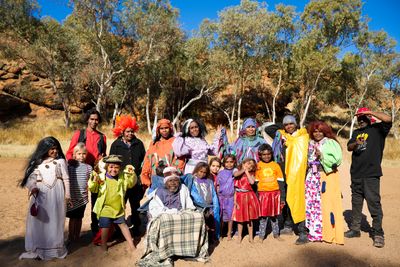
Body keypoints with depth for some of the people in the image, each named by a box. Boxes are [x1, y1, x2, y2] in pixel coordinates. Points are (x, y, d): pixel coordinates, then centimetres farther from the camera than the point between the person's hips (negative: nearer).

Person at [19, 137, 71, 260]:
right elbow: (30, 177, -1)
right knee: (39, 221, 3)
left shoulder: (60, 161, 3)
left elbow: (66, 179, 4)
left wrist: (67, 194, 1)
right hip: (40, 195, 1)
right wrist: (32, 188, -21)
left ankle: (55, 248, 17)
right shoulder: (37, 162, 5)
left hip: (56, 194, 0)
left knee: (55, 221, 5)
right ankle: (38, 249, 15)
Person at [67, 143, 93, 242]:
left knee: (79, 217, 12)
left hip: (83, 197, 1)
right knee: (72, 217, 7)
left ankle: (77, 236, 25)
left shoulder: (88, 167, 3)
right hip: (72, 197, -1)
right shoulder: (70, 165, -2)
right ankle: (70, 236, 22)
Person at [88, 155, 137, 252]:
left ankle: (131, 244, 26)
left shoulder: (122, 177, -3)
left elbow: (132, 183, 0)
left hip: (119, 208, 3)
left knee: (123, 225, 15)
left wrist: (132, 174, -17)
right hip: (105, 208, -3)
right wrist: (93, 181, -31)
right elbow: (93, 189, -10)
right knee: (105, 227, 7)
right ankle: (104, 246, 31)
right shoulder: (101, 177, -12)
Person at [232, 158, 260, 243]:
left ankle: (251, 237, 24)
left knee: (250, 218, 10)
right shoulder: (238, 173, -1)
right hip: (240, 197, -1)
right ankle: (239, 236, 23)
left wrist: (247, 172, -11)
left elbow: (252, 182, -16)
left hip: (249, 197, 1)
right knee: (240, 217, 6)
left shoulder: (251, 174, 3)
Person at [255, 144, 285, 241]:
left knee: (274, 215, 12)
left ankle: (276, 234, 28)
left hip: (275, 193, 1)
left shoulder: (275, 165, 3)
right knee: (263, 216, 3)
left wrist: (282, 197, 3)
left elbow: (281, 182, 5)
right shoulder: (258, 166, 0)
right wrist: (256, 197, -3)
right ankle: (261, 235, 16)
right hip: (263, 193, -1)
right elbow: (255, 182, 2)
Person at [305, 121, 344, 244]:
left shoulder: (331, 143, -2)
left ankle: (330, 234, 7)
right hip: (313, 177, 5)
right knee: (313, 203, 4)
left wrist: (322, 155, -16)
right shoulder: (311, 144, 13)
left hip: (328, 177, -5)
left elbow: (337, 159, -11)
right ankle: (316, 232, 15)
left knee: (327, 204, -4)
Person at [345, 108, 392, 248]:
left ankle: (378, 233, 3)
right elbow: (349, 147, 6)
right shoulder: (357, 132, 19)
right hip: (356, 173, 6)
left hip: (371, 174, -6)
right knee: (356, 202, 13)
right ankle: (355, 229, 24)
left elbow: (388, 119, -18)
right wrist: (356, 144, -14)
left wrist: (369, 112, -14)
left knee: (374, 202, -7)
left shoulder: (378, 128, 3)